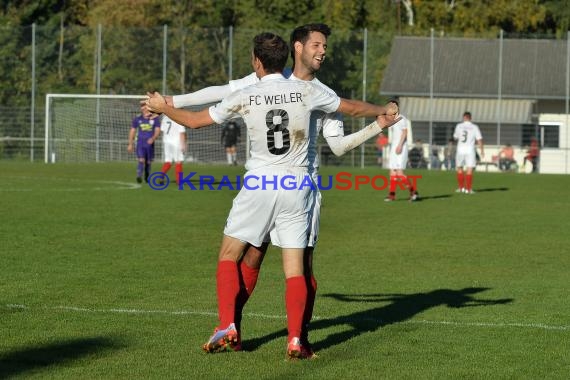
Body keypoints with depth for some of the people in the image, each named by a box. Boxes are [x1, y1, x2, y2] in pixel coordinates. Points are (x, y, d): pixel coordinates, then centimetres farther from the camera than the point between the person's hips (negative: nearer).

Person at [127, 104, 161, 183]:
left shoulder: (155, 118, -1)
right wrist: (130, 144, 9)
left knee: (148, 162, 9)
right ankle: (139, 176, -21)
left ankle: (147, 178, 28)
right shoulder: (137, 118, 2)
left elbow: (157, 130, -5)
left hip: (150, 144, 1)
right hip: (140, 143, -1)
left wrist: (153, 138, -24)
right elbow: (132, 131, 9)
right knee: (141, 160, -18)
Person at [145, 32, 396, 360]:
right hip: (297, 188, 2)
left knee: (229, 254, 12)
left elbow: (195, 121, 5)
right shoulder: (307, 92, -1)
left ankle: (228, 327, 2)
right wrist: (383, 112, 33)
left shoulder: (245, 97, -4)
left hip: (259, 185, -1)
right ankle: (295, 339, -4)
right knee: (295, 267, 4)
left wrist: (163, 108, 23)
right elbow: (354, 108, 13)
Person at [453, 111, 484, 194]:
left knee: (460, 168, 15)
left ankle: (461, 187, 15)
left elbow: (455, 137, 14)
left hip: (460, 150, 1)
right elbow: (479, 139, -4)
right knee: (469, 169, -2)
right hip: (470, 150, -1)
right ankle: (468, 189, -6)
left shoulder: (459, 126, 1)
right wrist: (482, 151, 3)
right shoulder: (474, 127, -2)